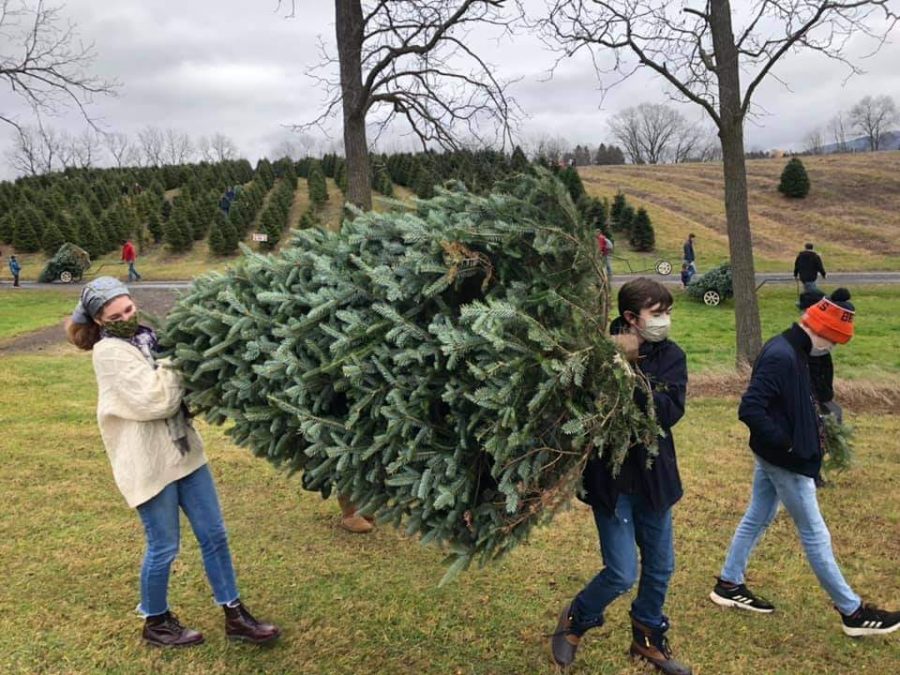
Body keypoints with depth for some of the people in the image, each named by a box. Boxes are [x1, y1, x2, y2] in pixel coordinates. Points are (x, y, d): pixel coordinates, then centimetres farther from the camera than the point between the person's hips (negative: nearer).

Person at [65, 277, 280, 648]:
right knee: (164, 547, 6)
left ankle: (235, 617, 22)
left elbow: (181, 391, 11)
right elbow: (155, 401, -21)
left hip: (184, 451, 7)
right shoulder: (109, 352, -14)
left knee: (214, 534, 10)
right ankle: (156, 623, 30)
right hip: (149, 463, -7)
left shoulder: (146, 337, 8)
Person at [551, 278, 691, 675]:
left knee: (660, 568, 16)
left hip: (653, 478, 5)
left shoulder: (670, 356, -3)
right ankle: (574, 620, 27)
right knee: (622, 574, -2)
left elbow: (670, 412, -18)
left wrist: (632, 368, -27)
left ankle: (648, 638, 41)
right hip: (610, 479, -5)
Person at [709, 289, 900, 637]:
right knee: (814, 534, 4)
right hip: (786, 461, -10)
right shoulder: (782, 357, -26)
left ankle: (729, 585, 32)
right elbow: (750, 409, -32)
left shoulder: (788, 349, 5)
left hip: (772, 457, 10)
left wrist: (814, 426, 4)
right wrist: (786, 444, -23)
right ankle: (852, 611, 19)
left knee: (757, 519, 19)